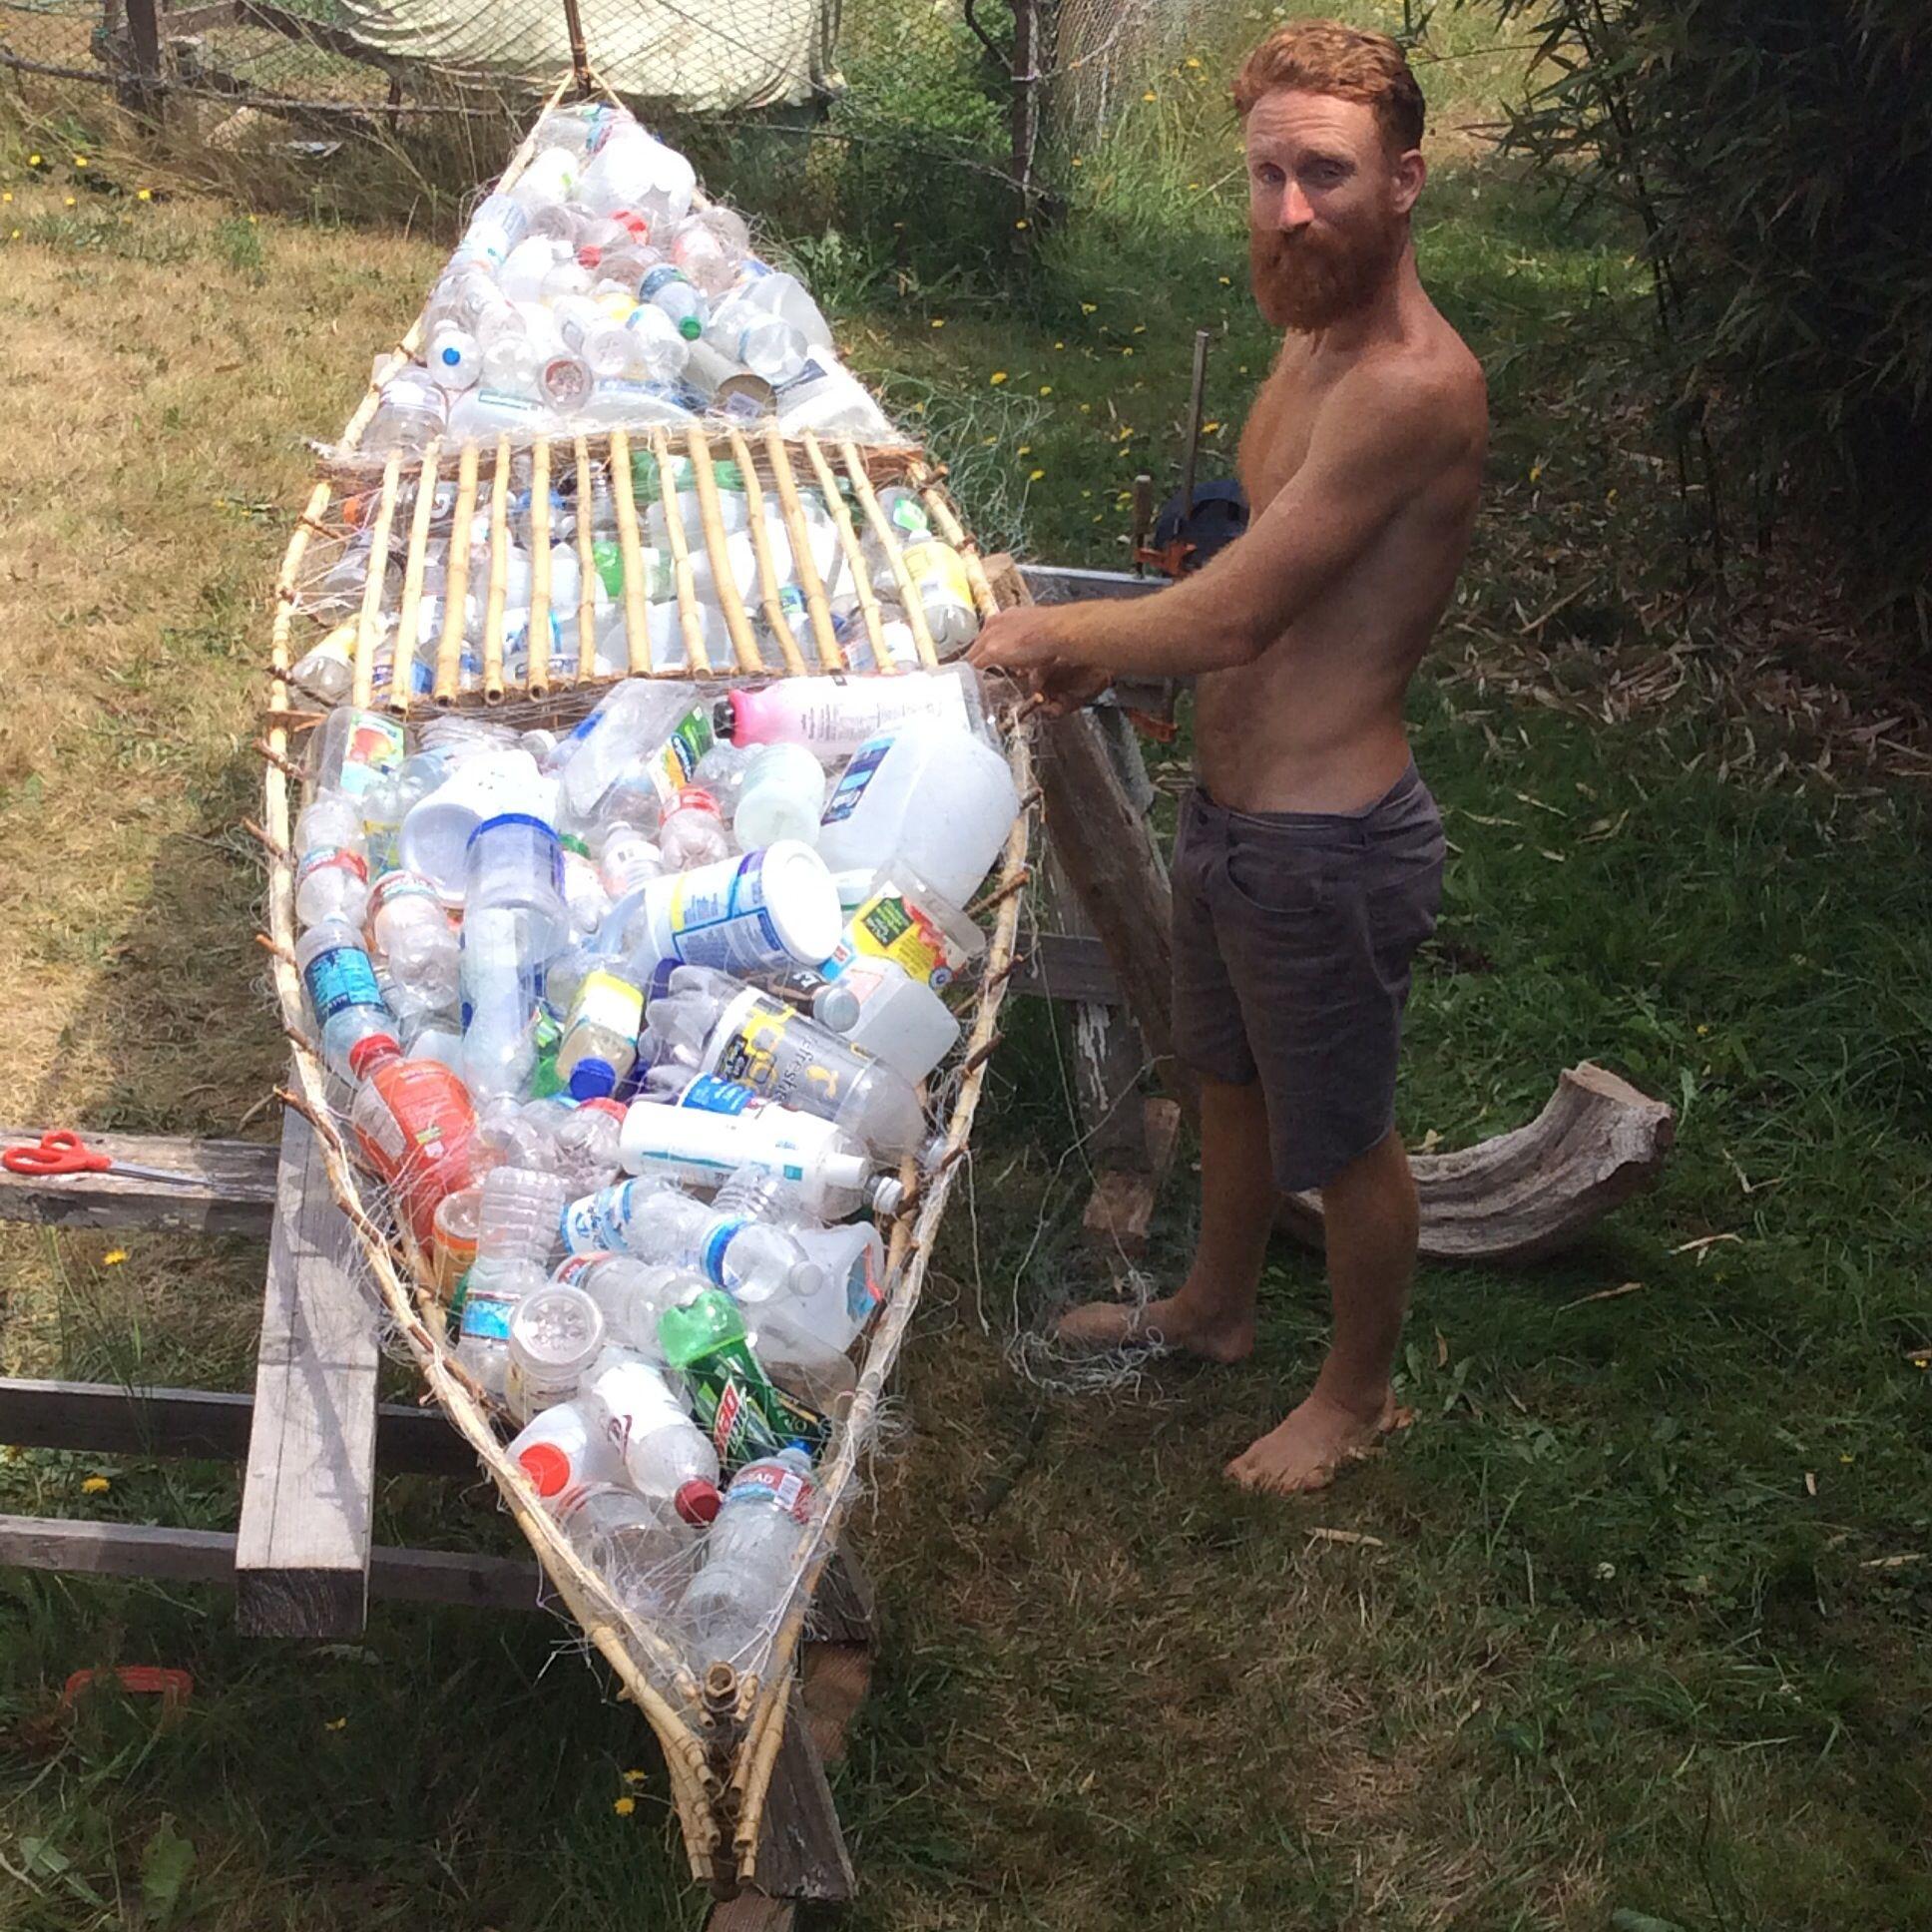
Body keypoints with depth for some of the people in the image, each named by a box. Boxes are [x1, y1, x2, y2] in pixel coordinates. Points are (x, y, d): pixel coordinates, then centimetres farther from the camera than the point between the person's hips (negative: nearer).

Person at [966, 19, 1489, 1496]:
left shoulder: (1411, 385, -28)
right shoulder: (1315, 340, 3)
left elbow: (1230, 613, -27)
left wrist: (1053, 635, -11)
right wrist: (1110, 652, 3)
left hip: (1328, 844, -9)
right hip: (1233, 807, 9)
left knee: (1342, 1138, 13)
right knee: (1230, 1078, 28)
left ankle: (1360, 1392, 36)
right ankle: (1216, 1307, 52)